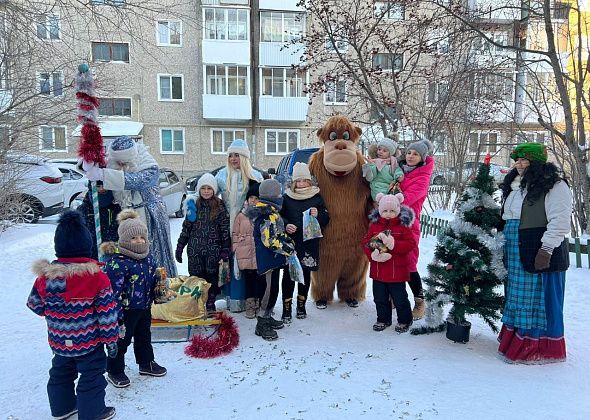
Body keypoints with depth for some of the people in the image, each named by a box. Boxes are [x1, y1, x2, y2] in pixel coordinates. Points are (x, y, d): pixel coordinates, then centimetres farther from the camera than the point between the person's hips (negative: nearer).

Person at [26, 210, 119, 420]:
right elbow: (107, 313, -17)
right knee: (92, 377, 13)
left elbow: (35, 305, 4)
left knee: (60, 373, 27)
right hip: (89, 343, -5)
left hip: (58, 342, 5)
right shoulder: (98, 277, -22)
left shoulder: (44, 276, -10)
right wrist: (111, 339, -6)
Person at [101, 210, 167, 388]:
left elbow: (154, 277, 17)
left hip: (145, 306, 8)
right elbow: (114, 290, -24)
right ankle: (114, 371, 31)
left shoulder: (147, 256, 0)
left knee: (144, 335, 24)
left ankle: (147, 363, 43)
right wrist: (117, 314, -24)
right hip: (126, 309, -7)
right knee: (121, 339, 10)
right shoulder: (117, 261, -25)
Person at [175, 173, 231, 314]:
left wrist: (225, 253, -9)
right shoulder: (194, 205, 6)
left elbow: (226, 231, -4)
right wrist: (179, 248, 10)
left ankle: (210, 305, 22)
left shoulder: (220, 207, -2)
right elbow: (186, 228, 11)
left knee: (212, 277, 6)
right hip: (195, 250, 2)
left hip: (213, 251, -2)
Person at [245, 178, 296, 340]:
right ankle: (261, 325, 7)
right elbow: (270, 240, -26)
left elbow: (278, 234, 24)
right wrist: (288, 248, -16)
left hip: (271, 259, 11)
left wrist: (288, 241, 11)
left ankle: (267, 318, 34)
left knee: (272, 288, 20)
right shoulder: (268, 215, -21)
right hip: (268, 259, -11)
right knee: (270, 289, -4)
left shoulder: (271, 212, 13)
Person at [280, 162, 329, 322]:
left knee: (306, 273, 10)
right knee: (288, 273, -2)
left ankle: (301, 305, 27)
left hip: (310, 242, 1)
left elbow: (326, 218, 7)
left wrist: (318, 215, -15)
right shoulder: (286, 197, 4)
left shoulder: (317, 197, 5)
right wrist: (285, 225, -12)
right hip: (290, 241, -1)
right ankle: (286, 308, 8)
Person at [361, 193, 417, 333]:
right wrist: (372, 254, -17)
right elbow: (366, 242, 1)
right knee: (380, 298, 16)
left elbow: (411, 243, -13)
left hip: (397, 271, -3)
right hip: (378, 270, 4)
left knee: (400, 298, 9)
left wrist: (394, 244, -25)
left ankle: (404, 320, 29)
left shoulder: (403, 226, -6)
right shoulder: (375, 225, 2)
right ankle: (383, 319, 34)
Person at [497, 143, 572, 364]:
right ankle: (516, 342, 24)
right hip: (516, 256, 8)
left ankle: (543, 350, 13)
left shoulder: (554, 186, -10)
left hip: (540, 255, -8)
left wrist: (546, 250, -20)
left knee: (540, 299, 1)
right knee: (517, 297, 13)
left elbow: (559, 221, -16)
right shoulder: (514, 186, 15)